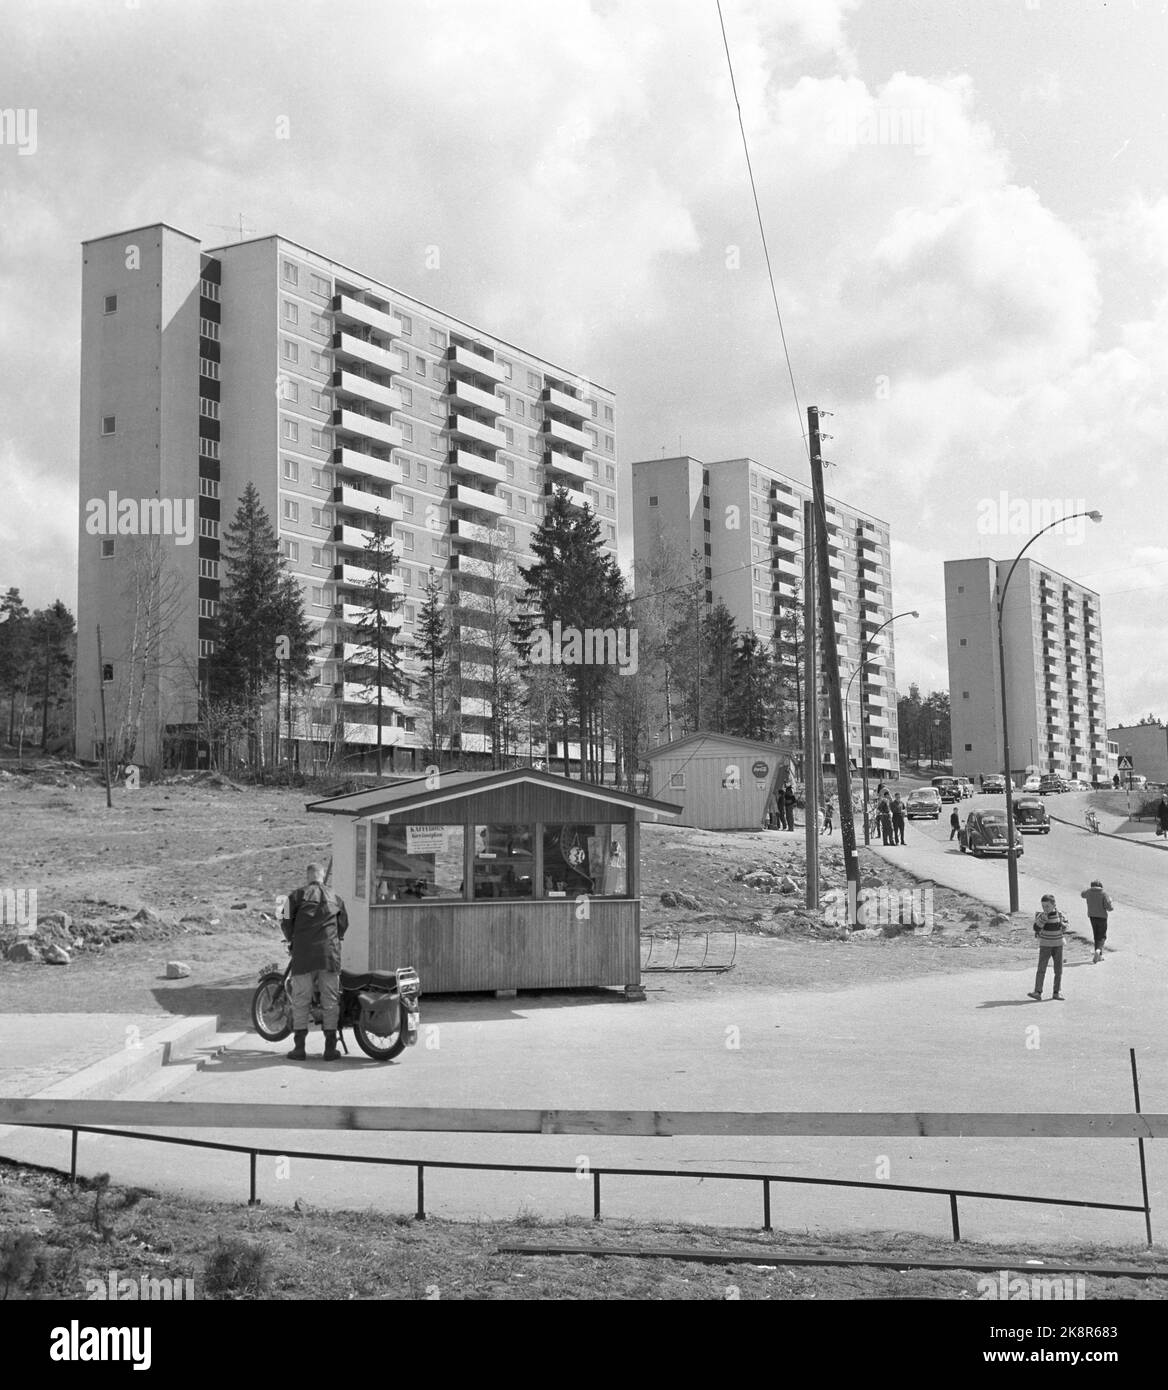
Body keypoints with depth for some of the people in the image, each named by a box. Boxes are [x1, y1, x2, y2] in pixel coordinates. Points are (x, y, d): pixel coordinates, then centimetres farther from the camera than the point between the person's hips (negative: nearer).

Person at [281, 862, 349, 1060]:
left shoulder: (297, 895, 3)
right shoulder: (336, 897, 12)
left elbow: (287, 923, 3)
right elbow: (343, 924, 19)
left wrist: (291, 939, 22)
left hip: (303, 954, -2)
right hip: (330, 954, 2)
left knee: (300, 1001, 4)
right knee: (330, 1001, 5)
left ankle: (299, 1048, 3)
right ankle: (330, 1048, 4)